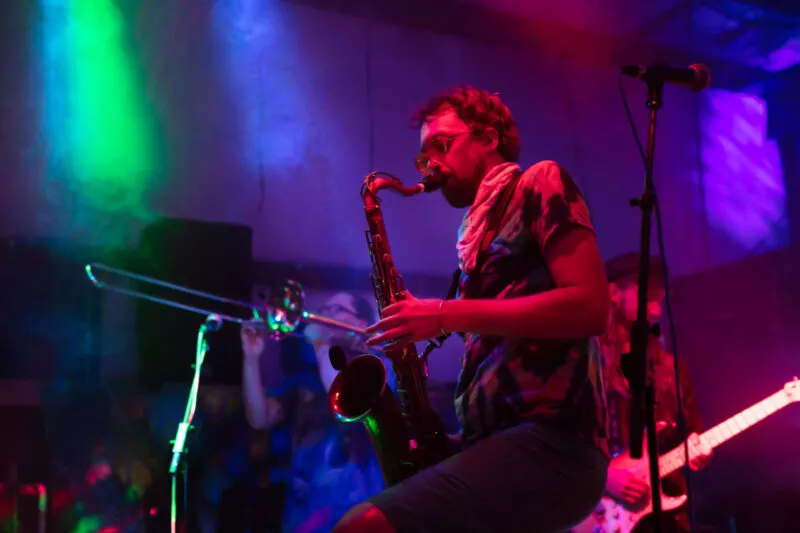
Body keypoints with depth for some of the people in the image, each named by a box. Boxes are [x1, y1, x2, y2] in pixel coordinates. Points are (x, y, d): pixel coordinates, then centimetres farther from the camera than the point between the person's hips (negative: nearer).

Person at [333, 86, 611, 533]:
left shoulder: (539, 185, 3)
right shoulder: (483, 232, 24)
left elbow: (591, 306, -12)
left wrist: (447, 314, -12)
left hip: (551, 441, -9)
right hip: (501, 445, 9)